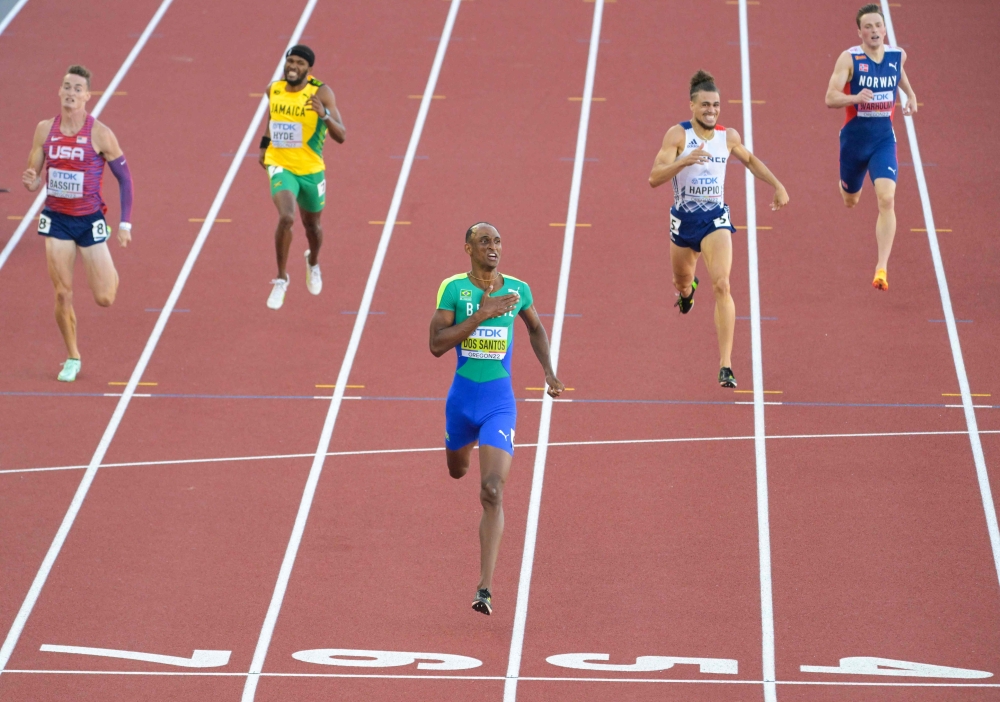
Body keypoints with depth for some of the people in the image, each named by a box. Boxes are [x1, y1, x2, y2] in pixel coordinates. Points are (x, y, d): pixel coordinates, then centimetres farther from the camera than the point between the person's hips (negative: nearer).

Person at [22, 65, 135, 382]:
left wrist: (125, 224, -7)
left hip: (90, 221, -2)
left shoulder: (100, 135, -12)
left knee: (104, 298, -2)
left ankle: (111, 272, 35)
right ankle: (72, 358, 17)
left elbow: (124, 177, -3)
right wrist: (31, 182, -20)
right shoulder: (45, 130, -2)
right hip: (56, 219, 2)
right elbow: (33, 179, 6)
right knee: (63, 294, -3)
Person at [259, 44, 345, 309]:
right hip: (281, 167, 0)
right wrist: (264, 143, 14)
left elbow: (341, 136, -22)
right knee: (286, 218, -24)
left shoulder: (321, 92, -16)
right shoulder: (274, 89, -4)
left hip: (311, 169, 0)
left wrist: (324, 114, -38)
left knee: (312, 224, 20)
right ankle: (281, 279, -7)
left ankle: (313, 263, 54)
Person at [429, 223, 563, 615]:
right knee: (457, 471, 27)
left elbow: (535, 328, 21)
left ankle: (484, 588, -21)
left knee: (493, 492, -16)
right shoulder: (453, 288, -9)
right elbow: (436, 344, -18)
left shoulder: (517, 289, -1)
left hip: (500, 402, -1)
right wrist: (481, 314, -24)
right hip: (462, 398, 1)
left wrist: (548, 371, 11)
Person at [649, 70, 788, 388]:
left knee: (721, 285, -19)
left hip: (716, 219, 0)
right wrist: (684, 161, -36)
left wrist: (777, 186, 14)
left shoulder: (728, 136, -2)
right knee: (682, 279, 24)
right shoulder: (678, 134, -13)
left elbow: (750, 160, 21)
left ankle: (726, 366, -22)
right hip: (683, 218, 0)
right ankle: (687, 289, 68)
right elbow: (654, 178, -21)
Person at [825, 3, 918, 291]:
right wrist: (856, 97, -37)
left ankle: (882, 268, -20)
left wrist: (910, 94, 18)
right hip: (854, 138, -1)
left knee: (886, 199, -18)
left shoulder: (897, 55, -2)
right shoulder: (849, 58, -13)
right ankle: (846, 184, 62)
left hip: (884, 139, 1)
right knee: (850, 200, 19)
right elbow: (830, 98, -21)